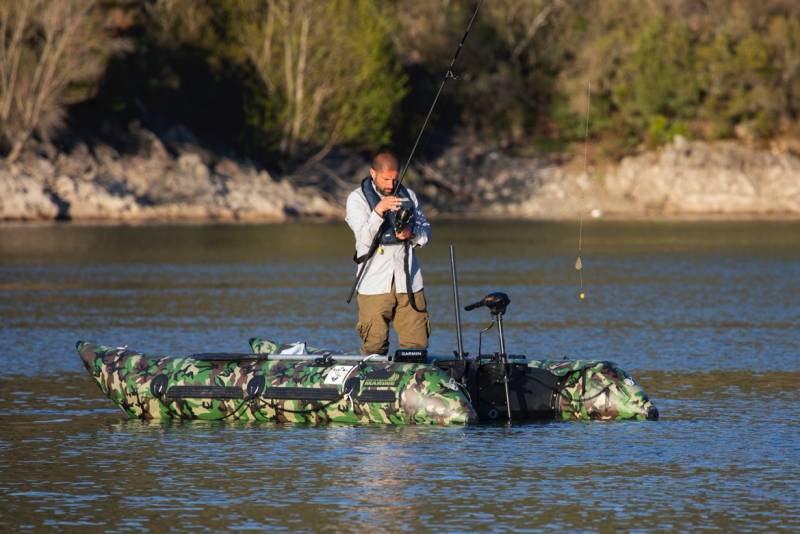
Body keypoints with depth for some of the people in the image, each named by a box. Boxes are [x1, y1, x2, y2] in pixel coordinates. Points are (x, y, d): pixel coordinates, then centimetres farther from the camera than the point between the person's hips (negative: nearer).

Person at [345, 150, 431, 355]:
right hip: (374, 285, -3)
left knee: (417, 344, -1)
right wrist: (378, 211, -26)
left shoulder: (408, 195, 15)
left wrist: (412, 233, -6)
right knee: (374, 347, -5)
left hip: (408, 284, 3)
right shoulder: (357, 199, 1)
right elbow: (365, 238, -11)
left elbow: (426, 232, 17)